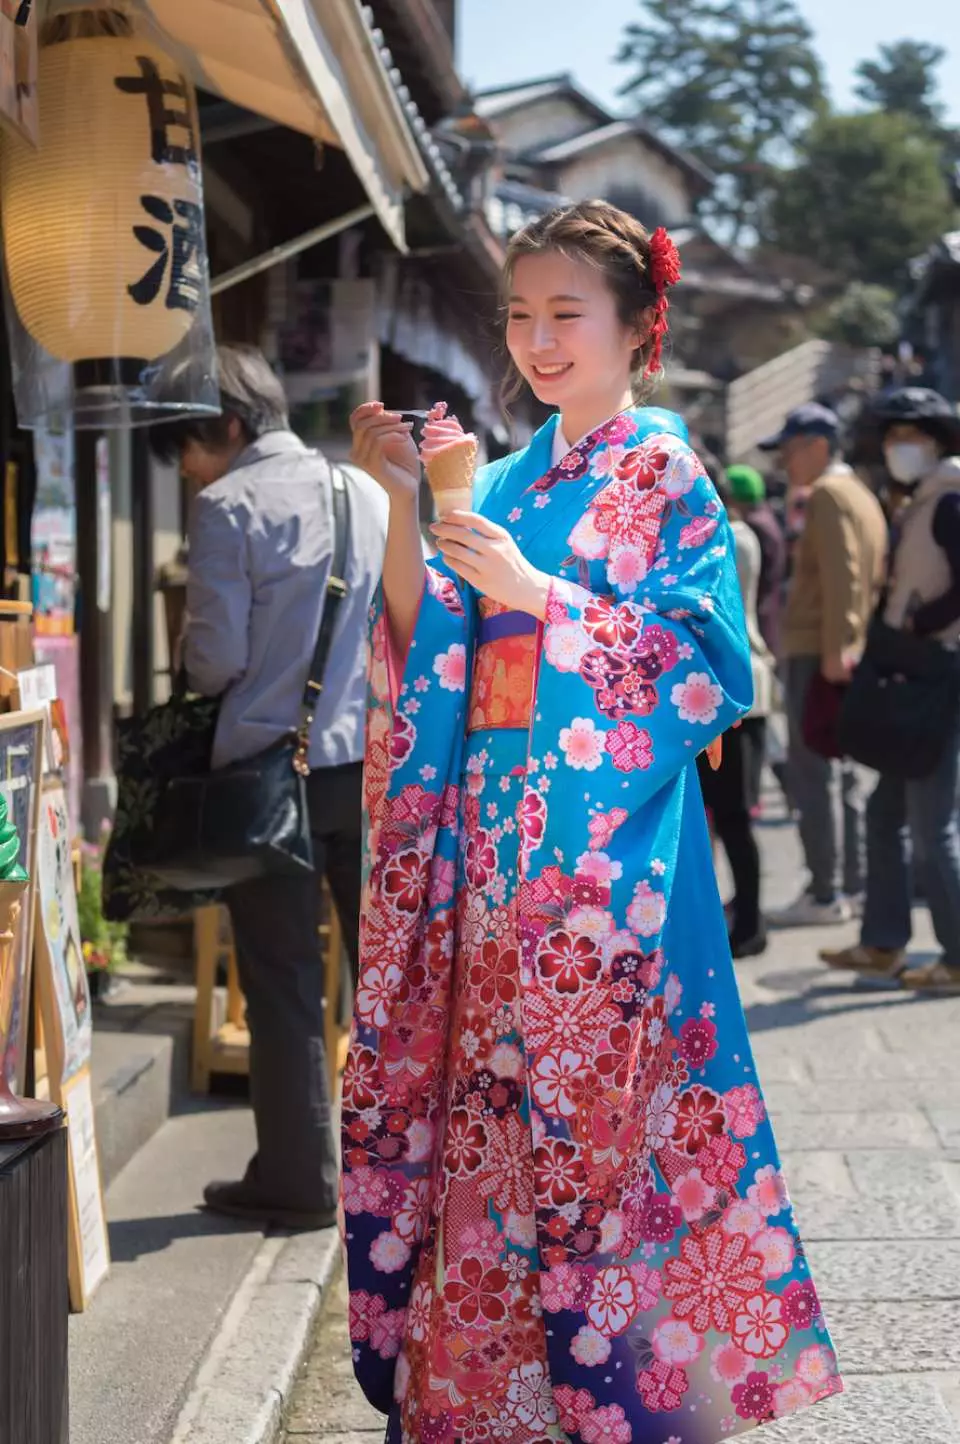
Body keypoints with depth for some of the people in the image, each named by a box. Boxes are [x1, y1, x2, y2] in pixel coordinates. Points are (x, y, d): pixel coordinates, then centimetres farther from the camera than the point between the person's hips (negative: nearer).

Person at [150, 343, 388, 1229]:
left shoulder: (229, 507, -9)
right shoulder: (367, 493, 6)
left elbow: (217, 657, -11)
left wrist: (202, 677, 11)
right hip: (372, 756, 5)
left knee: (283, 980, 4)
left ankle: (300, 1179, 8)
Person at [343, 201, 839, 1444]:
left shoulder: (665, 473, -2)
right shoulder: (508, 478, 15)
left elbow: (705, 664, -11)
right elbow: (426, 647, 10)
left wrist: (535, 593, -16)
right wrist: (403, 503, -2)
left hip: (603, 835, -5)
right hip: (490, 833, 6)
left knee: (589, 1097, -4)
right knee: (483, 1096, 6)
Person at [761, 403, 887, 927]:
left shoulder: (828, 496, -10)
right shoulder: (862, 495, 19)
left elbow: (841, 575, -21)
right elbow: (873, 579, 20)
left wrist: (833, 648, -25)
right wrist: (855, 643, 18)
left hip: (816, 653, -10)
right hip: (849, 654, 10)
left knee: (810, 771, -8)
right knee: (844, 772, 13)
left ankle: (825, 894, -8)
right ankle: (853, 885, 17)